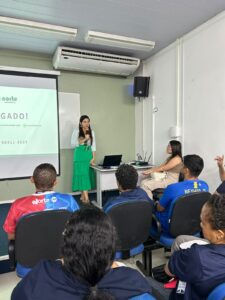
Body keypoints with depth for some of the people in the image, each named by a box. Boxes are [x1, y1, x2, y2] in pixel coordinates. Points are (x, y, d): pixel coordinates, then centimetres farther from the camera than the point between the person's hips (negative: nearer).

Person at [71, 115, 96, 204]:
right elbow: (73, 144, -6)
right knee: (82, 174, -10)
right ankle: (86, 197, -12)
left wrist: (93, 158, -2)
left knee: (87, 175, 4)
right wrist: (84, 140, -12)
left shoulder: (91, 132, 9)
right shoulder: (76, 131, -1)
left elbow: (93, 146, 7)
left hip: (89, 156, 4)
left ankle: (83, 195, 16)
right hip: (80, 156, -3)